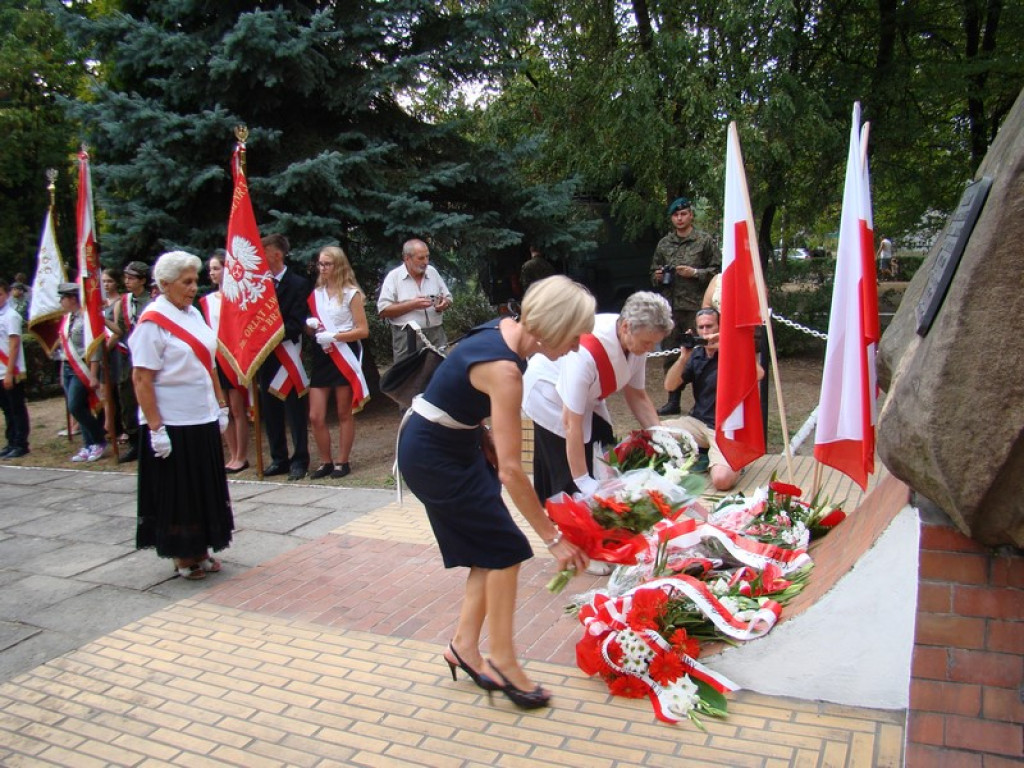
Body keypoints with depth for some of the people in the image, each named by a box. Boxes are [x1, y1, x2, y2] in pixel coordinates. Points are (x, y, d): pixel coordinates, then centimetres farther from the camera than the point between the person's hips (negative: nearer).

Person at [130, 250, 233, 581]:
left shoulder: (194, 314, 9)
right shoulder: (152, 322, -13)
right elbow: (141, 379, -16)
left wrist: (221, 406, 12)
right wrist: (155, 428, -20)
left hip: (203, 418, 7)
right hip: (172, 423, -7)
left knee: (205, 488, 14)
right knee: (179, 491, 5)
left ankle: (201, 551, 27)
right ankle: (183, 557, 20)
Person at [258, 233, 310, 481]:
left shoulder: (297, 284, -5)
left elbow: (296, 324, -11)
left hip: (287, 354, -5)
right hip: (265, 355, 5)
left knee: (294, 410, 1)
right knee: (270, 410, 10)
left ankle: (299, 460, 8)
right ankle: (278, 459, 19)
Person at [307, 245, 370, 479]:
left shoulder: (351, 293, -2)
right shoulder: (315, 294, 10)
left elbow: (363, 330, -7)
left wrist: (334, 336, -17)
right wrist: (310, 325, -4)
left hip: (344, 356, -4)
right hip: (321, 357, 4)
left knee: (344, 414, 4)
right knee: (315, 417, -1)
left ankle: (342, 462, 13)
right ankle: (325, 462, 13)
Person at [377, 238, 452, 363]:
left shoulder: (432, 272, 10)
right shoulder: (394, 277, -3)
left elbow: (448, 298, 18)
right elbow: (383, 311, -9)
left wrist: (444, 303, -7)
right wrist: (412, 305, -17)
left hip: (436, 335, 4)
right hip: (407, 338, -4)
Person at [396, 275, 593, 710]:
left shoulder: (507, 328, -5)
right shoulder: (504, 370, -30)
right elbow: (511, 470, -31)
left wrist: (486, 439, 9)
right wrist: (553, 538, -26)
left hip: (458, 442, 9)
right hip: (432, 456, -9)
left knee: (490, 549, 10)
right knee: (505, 549, -4)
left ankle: (464, 646, 20)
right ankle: (501, 661, 9)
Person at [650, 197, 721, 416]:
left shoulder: (705, 240, 2)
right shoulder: (664, 243, 15)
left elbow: (718, 270, -1)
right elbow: (653, 272, 25)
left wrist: (695, 273, -12)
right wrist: (657, 276, 4)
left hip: (696, 307, -5)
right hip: (670, 306, 5)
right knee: (671, 354, 9)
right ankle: (673, 401, 20)